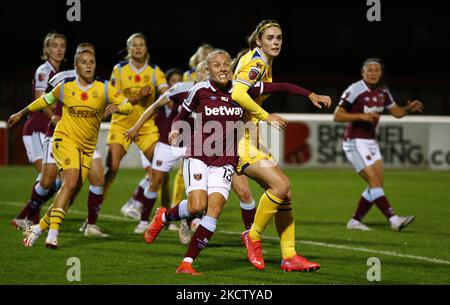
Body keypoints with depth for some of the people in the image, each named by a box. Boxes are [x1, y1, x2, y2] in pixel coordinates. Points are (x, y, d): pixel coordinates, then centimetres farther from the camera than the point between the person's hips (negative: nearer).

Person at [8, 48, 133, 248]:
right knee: (71, 182, -26)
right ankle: (53, 232, -27)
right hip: (65, 139, -3)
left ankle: (39, 228, 21)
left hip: (88, 147, 3)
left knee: (71, 195, 3)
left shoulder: (104, 89, 0)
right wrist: (22, 113, 25)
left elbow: (128, 106, -2)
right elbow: (45, 100, 18)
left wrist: (116, 107, -25)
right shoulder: (65, 87, 0)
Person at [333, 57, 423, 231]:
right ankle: (394, 220, -19)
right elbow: (337, 116, -16)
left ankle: (355, 221, 13)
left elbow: (396, 112, 16)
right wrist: (362, 116, -26)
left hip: (371, 142, 8)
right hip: (355, 142, -8)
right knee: (375, 182, -14)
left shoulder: (382, 92, 6)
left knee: (377, 185, 4)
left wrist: (409, 108, -6)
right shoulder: (354, 91, -16)